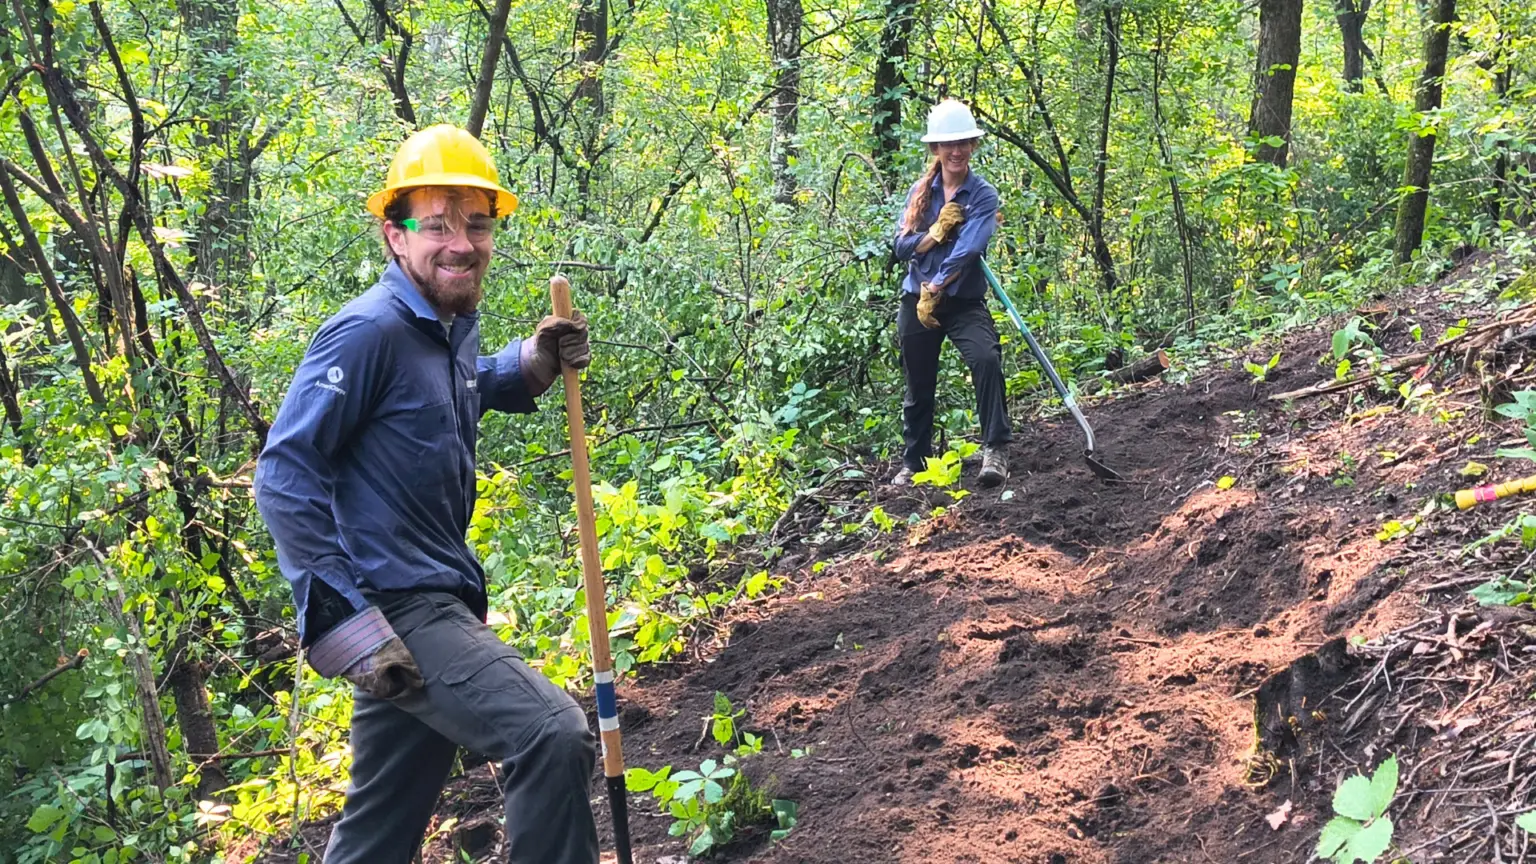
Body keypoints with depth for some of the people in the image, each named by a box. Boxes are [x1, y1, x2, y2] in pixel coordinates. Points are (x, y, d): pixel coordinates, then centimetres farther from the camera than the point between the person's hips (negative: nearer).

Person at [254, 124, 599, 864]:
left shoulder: (455, 326, 12)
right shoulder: (369, 331, -15)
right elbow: (284, 476, -19)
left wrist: (533, 362, 14)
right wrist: (346, 618, -23)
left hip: (437, 602, 9)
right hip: (392, 608, -9)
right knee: (551, 735, -23)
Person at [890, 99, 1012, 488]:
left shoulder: (983, 195, -6)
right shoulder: (920, 192, 4)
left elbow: (968, 251, -18)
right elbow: (901, 247, -1)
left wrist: (934, 290, -20)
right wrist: (936, 232, -15)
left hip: (964, 301, -3)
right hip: (916, 301, 3)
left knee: (986, 359, -29)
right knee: (918, 386, 11)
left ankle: (996, 451, -26)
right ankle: (913, 463, 28)